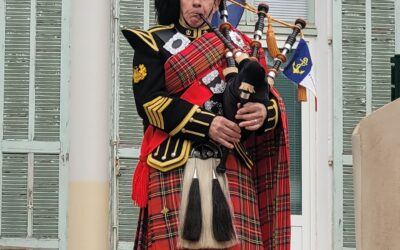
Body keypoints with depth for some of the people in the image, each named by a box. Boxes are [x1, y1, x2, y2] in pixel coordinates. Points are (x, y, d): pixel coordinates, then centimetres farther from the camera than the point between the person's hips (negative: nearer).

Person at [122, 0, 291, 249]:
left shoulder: (237, 43, 22)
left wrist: (265, 112, -12)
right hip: (174, 166, -3)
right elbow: (149, 101, -4)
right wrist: (206, 125, -15)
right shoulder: (154, 43, 12)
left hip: (232, 168, 3)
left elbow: (272, 99, 14)